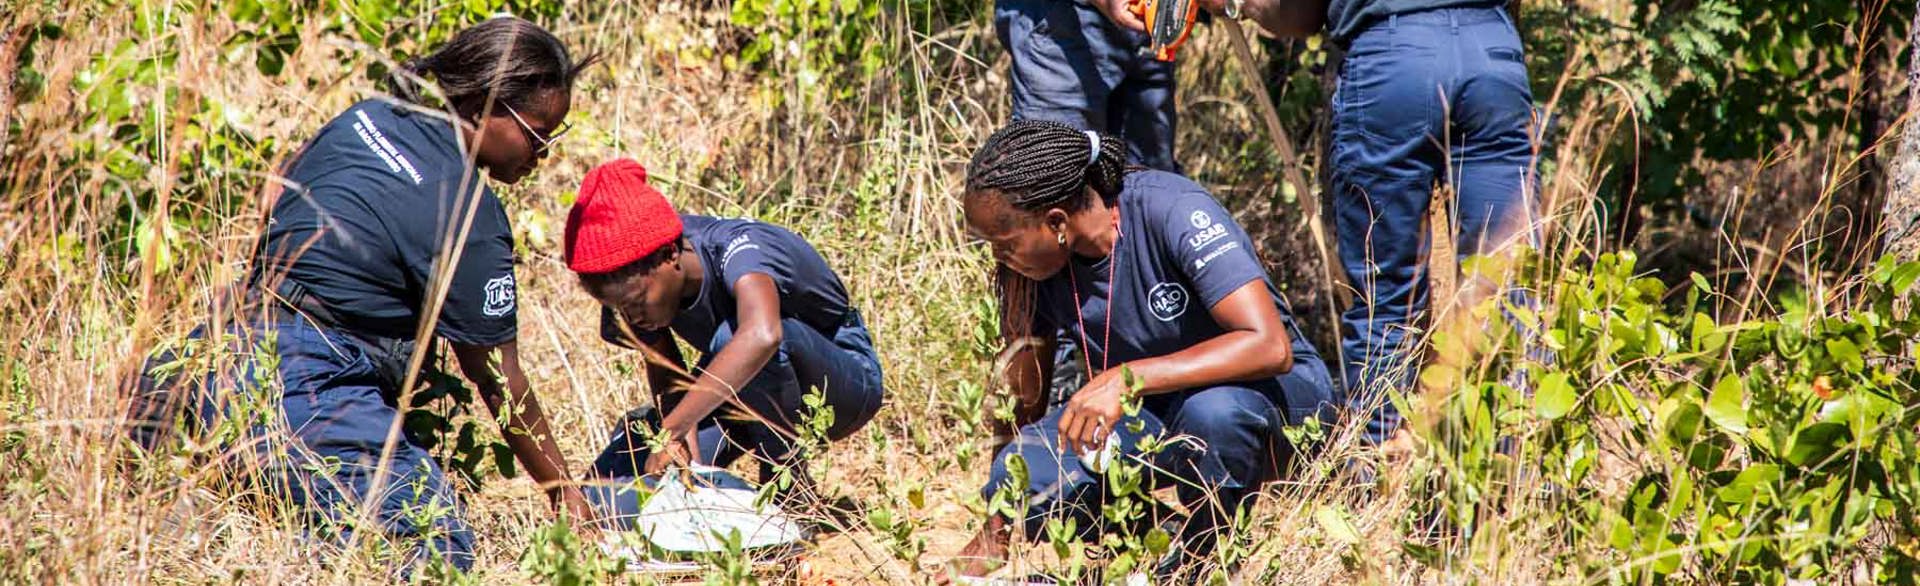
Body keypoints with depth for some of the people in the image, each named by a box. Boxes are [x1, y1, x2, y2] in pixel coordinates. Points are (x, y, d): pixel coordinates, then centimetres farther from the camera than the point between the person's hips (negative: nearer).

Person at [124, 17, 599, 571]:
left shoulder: (367, 118, 13)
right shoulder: (467, 219, -9)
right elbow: (500, 384, -2)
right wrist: (563, 492, 10)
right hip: (301, 388, -9)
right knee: (440, 547, -16)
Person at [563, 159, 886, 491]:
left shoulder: (738, 249, -34)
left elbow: (763, 335, -55)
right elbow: (663, 367, -8)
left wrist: (673, 428, -55)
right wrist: (684, 430, -31)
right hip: (744, 395, 6)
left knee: (733, 336, -39)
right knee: (607, 483, -13)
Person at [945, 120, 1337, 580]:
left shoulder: (1174, 213, -27)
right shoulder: (1031, 266, -10)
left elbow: (1271, 346, -36)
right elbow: (1023, 394, 1)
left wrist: (1126, 379, -41)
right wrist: (994, 536, 1)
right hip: (1146, 413, 4)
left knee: (1214, 411, -41)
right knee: (1020, 482, -24)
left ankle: (1203, 562, -11)